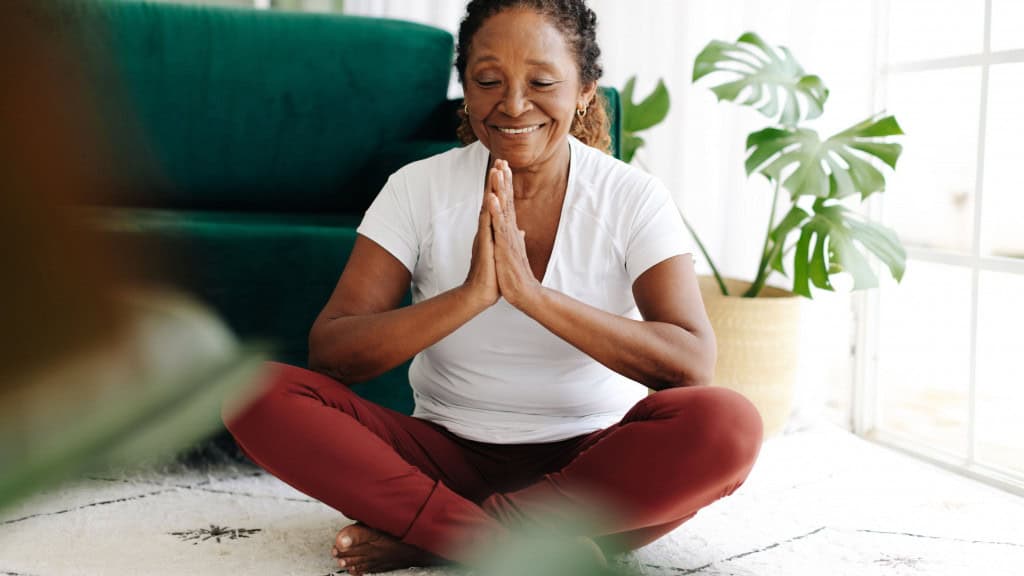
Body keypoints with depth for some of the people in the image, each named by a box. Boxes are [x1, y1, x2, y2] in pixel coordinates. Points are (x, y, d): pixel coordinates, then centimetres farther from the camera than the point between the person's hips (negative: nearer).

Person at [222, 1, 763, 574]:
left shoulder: (635, 199, -5)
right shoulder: (419, 189, -3)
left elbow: (693, 365, -19)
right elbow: (328, 352, -13)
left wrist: (532, 293, -28)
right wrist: (469, 296, -27)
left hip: (590, 463, 0)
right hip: (448, 457, 1)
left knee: (729, 424, -31)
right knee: (260, 394, -21)